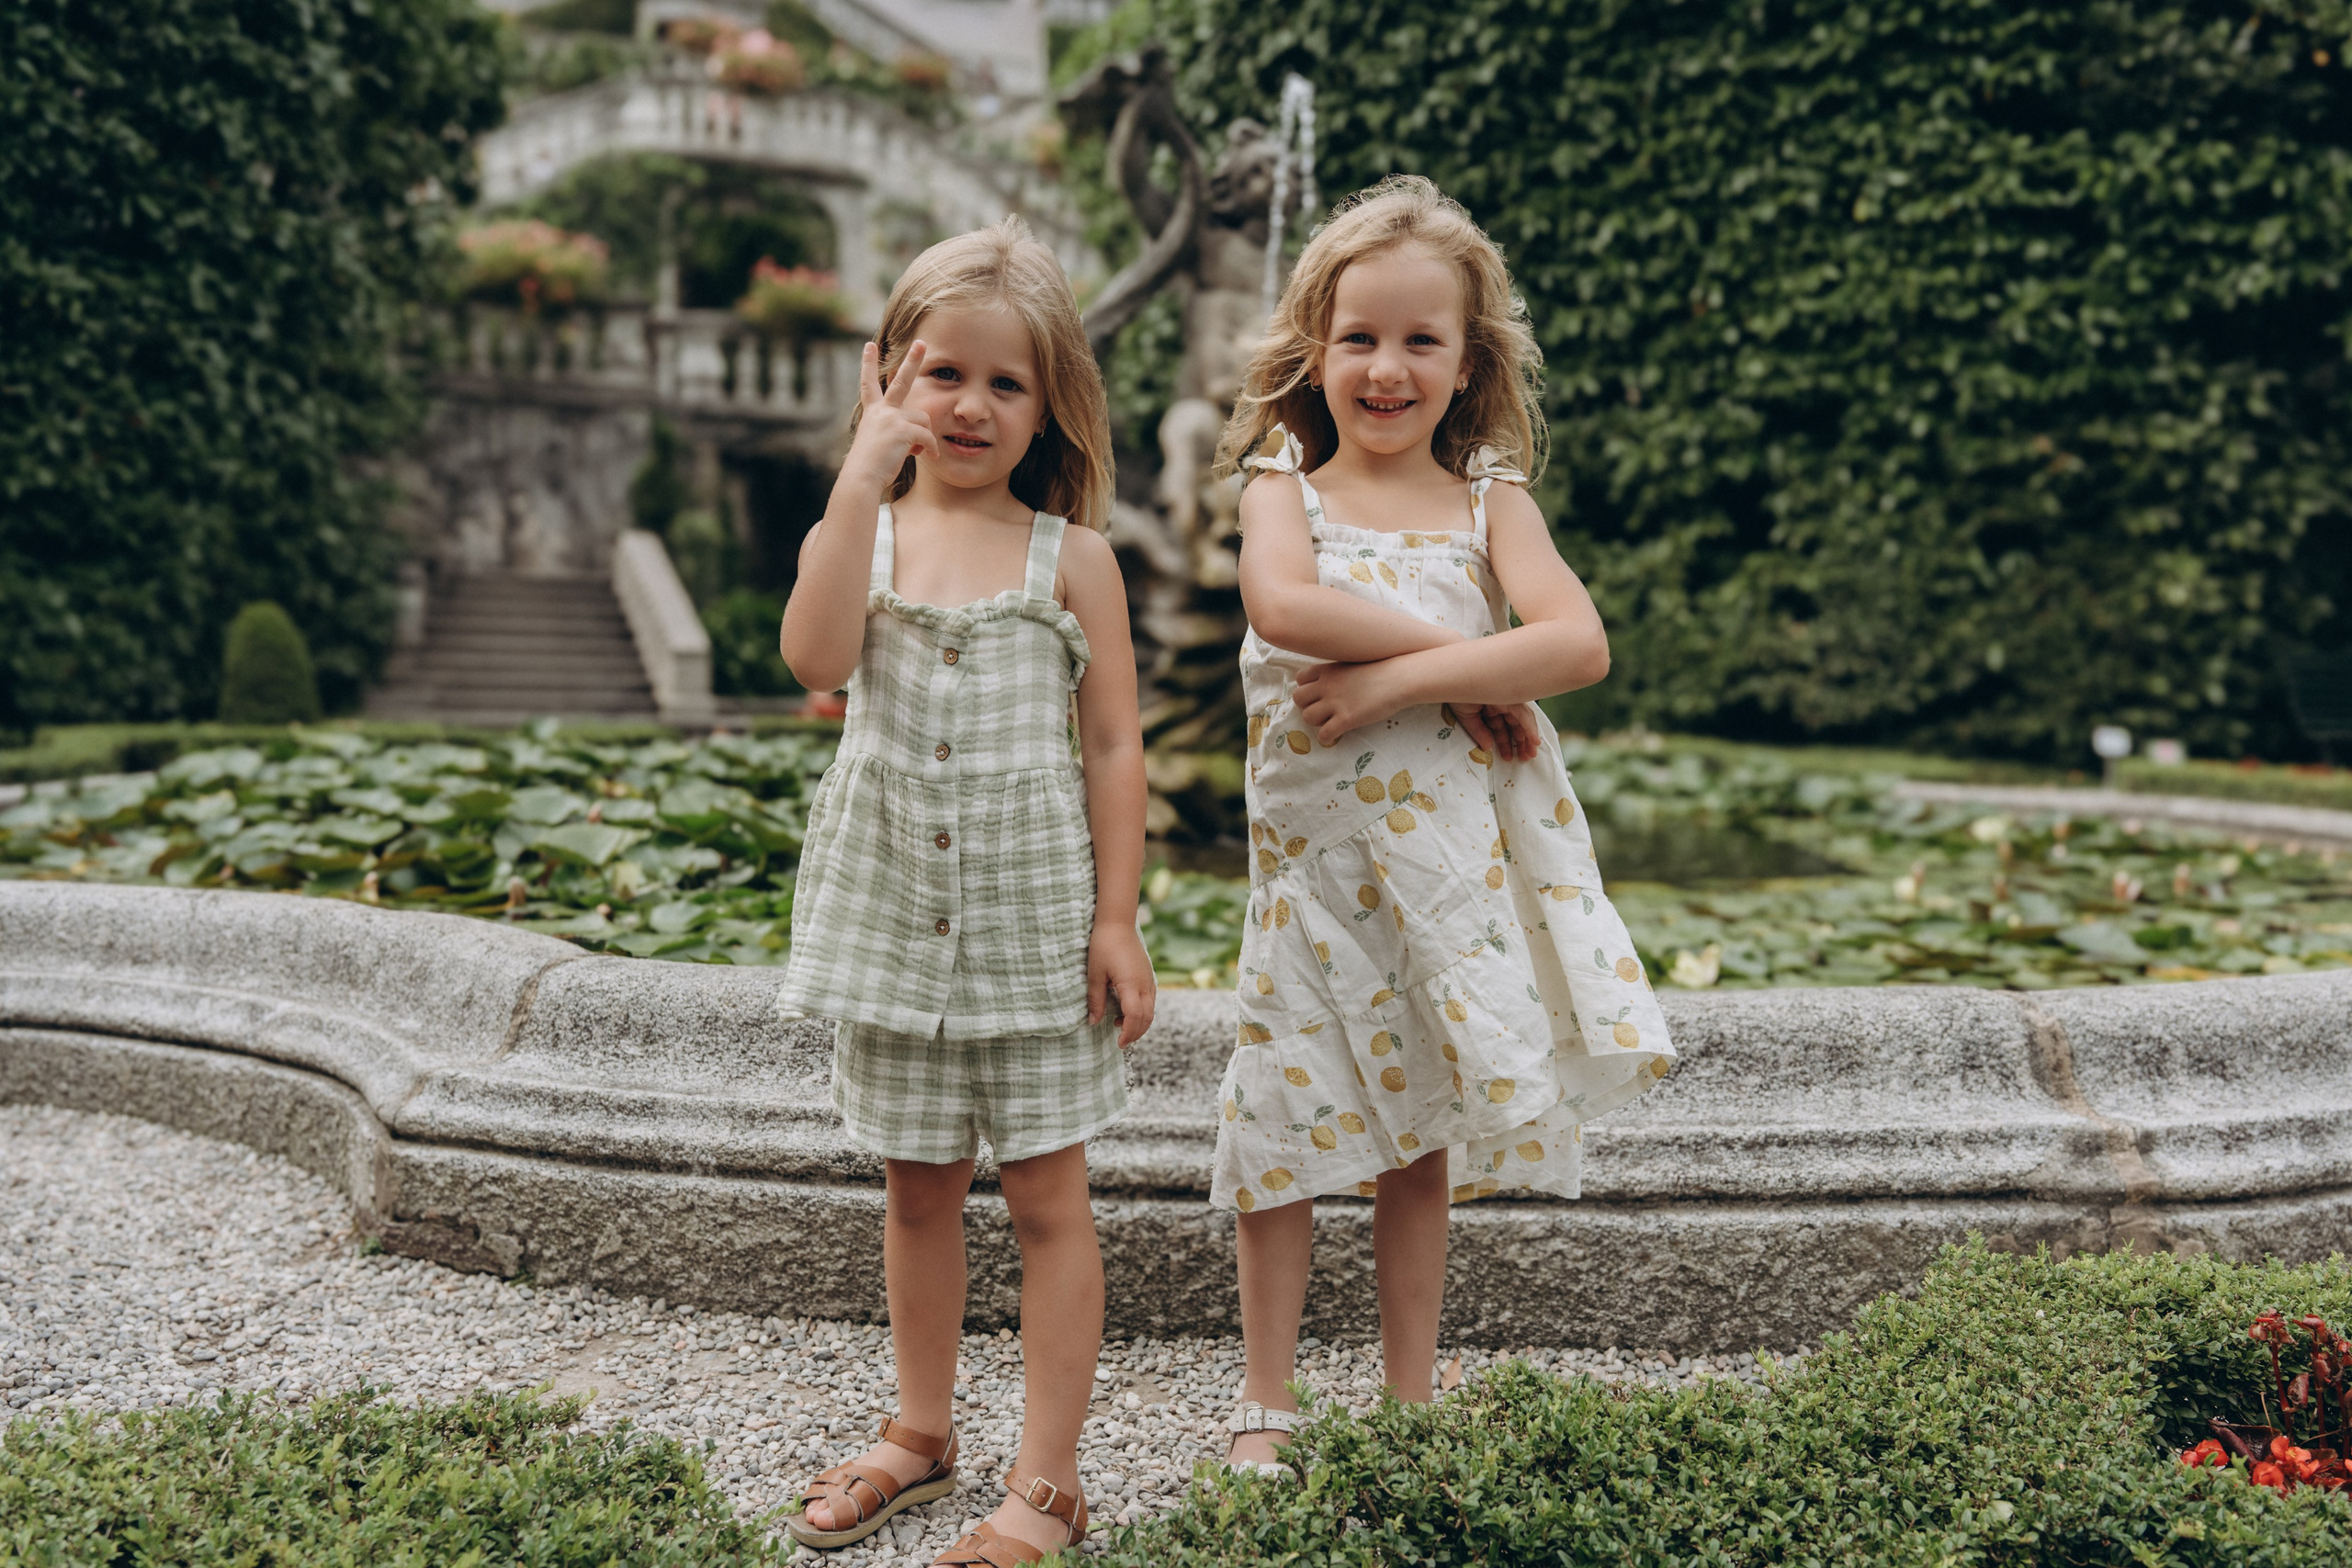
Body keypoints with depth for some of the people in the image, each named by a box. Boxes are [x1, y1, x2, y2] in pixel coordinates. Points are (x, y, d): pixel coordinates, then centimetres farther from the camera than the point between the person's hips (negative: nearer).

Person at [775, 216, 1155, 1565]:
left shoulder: (1073, 557, -2)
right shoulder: (863, 533, 2)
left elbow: (1114, 748, -2)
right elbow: (816, 659, -19)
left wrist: (1118, 922, -7)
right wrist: (863, 477, -20)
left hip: (1035, 913, -2)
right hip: (895, 909, 2)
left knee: (1047, 1197, 3)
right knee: (919, 1187, 15)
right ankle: (924, 1434, 34)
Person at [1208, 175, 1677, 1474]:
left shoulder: (1491, 506, 3)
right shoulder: (1283, 488, 0)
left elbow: (1580, 645, -15)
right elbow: (1282, 602, -23)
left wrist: (1399, 677, -22)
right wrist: (1469, 657, -20)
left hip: (1450, 865, 1)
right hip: (1311, 862, -1)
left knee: (1420, 1145, 13)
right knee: (1286, 1128, 5)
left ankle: (1408, 1400, 29)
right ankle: (1265, 1404, 22)